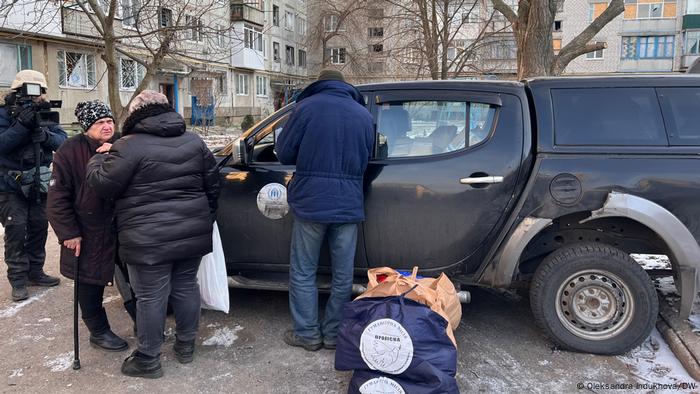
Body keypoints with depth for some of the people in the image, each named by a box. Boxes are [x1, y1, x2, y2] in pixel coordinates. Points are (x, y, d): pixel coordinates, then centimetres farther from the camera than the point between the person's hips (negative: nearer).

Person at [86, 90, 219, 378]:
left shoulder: (129, 146, -12)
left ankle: (148, 360, 19)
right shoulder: (194, 142, 6)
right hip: (192, 235, 6)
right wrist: (205, 219, 21)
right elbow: (212, 185, 10)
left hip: (149, 241, -5)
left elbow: (102, 184, -7)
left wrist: (96, 160, 13)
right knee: (186, 287, 18)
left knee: (151, 298, 5)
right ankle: (186, 346, 31)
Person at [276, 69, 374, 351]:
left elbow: (284, 154, 0)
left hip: (310, 203, -3)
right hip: (349, 205, 3)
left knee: (303, 273, 12)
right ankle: (334, 334, 23)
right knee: (342, 275, 13)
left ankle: (308, 334, 19)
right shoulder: (363, 114, 6)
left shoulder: (306, 107, -4)